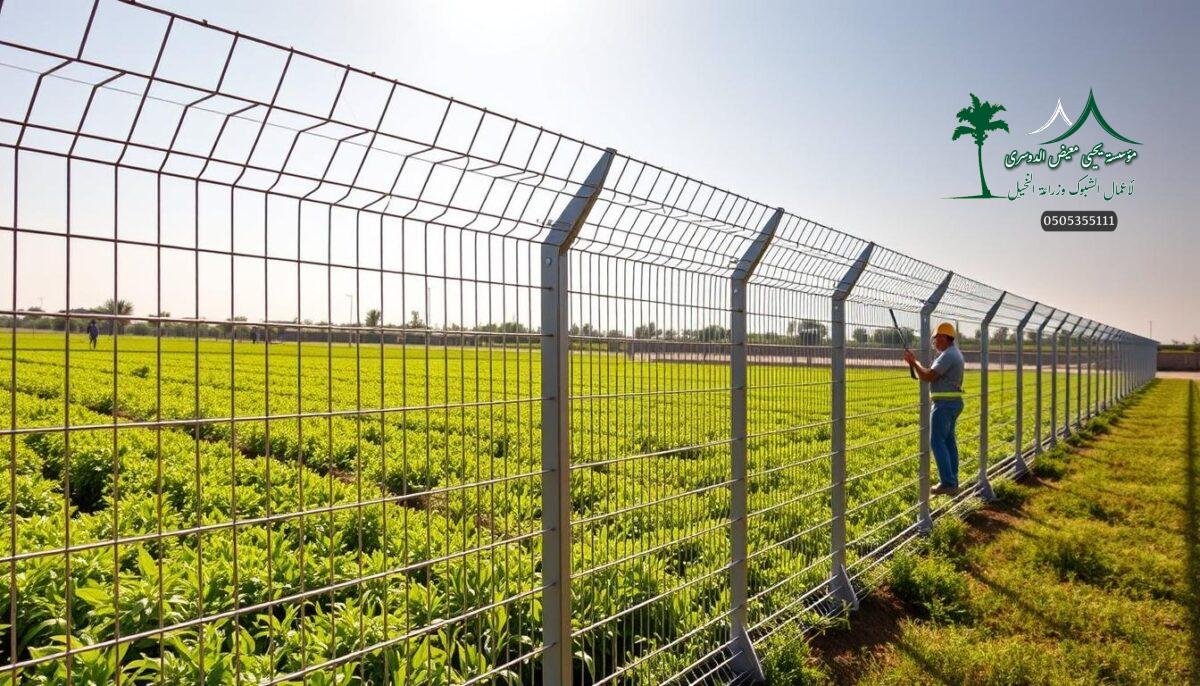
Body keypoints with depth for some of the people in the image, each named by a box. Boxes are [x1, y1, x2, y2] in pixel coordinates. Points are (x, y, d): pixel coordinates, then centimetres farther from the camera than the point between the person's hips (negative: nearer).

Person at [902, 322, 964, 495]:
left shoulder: (948, 355, -18)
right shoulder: (954, 353, 15)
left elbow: (928, 377, -21)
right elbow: (931, 372, 18)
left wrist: (913, 362, -10)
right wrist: (915, 362, 13)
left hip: (944, 404, -10)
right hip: (953, 403, 10)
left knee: (937, 442, -7)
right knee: (949, 441, 12)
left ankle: (947, 483, -8)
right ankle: (952, 482, 16)